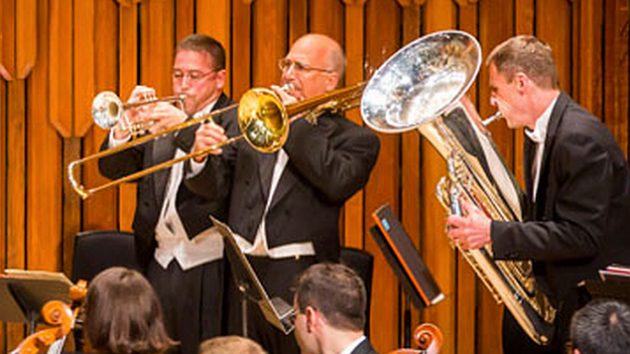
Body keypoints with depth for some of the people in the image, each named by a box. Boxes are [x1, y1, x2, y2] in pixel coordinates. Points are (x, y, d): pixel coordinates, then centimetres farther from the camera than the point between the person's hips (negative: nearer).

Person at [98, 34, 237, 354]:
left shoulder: (236, 121, -1)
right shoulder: (158, 118, 15)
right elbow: (112, 169, 9)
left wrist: (184, 126, -29)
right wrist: (125, 127, -10)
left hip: (207, 266, -5)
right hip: (158, 263, 5)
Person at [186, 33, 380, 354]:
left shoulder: (355, 139, 3)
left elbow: (338, 182, -18)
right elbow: (212, 186, 12)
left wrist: (295, 120, -11)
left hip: (300, 278, -4)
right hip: (242, 272, 4)